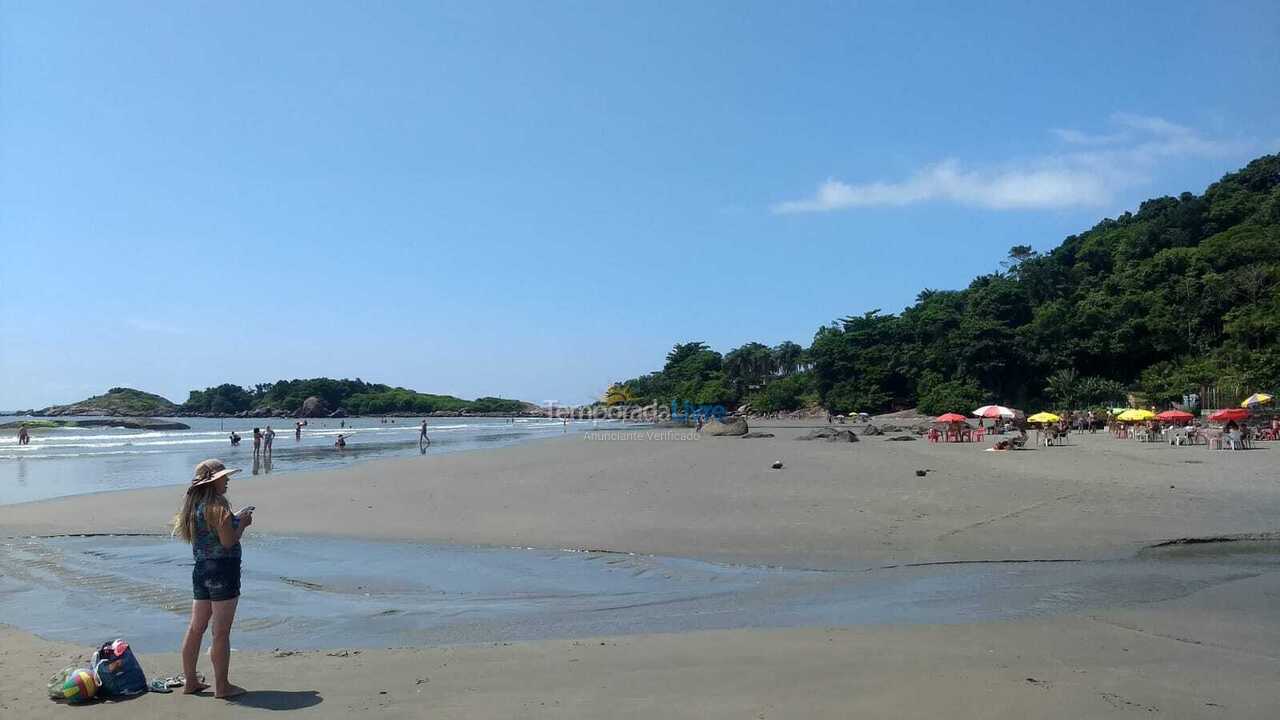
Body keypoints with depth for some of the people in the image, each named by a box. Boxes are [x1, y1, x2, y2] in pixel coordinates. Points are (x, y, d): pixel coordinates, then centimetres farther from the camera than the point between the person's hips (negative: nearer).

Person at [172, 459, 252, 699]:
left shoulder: (194, 504, 11)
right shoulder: (218, 504, -16)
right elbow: (228, 542, -20)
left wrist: (236, 520, 17)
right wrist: (243, 523, -5)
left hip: (201, 569, 9)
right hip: (223, 570, -9)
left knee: (196, 628, 16)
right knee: (221, 632, -1)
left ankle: (190, 681, 25)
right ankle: (222, 686, 5)